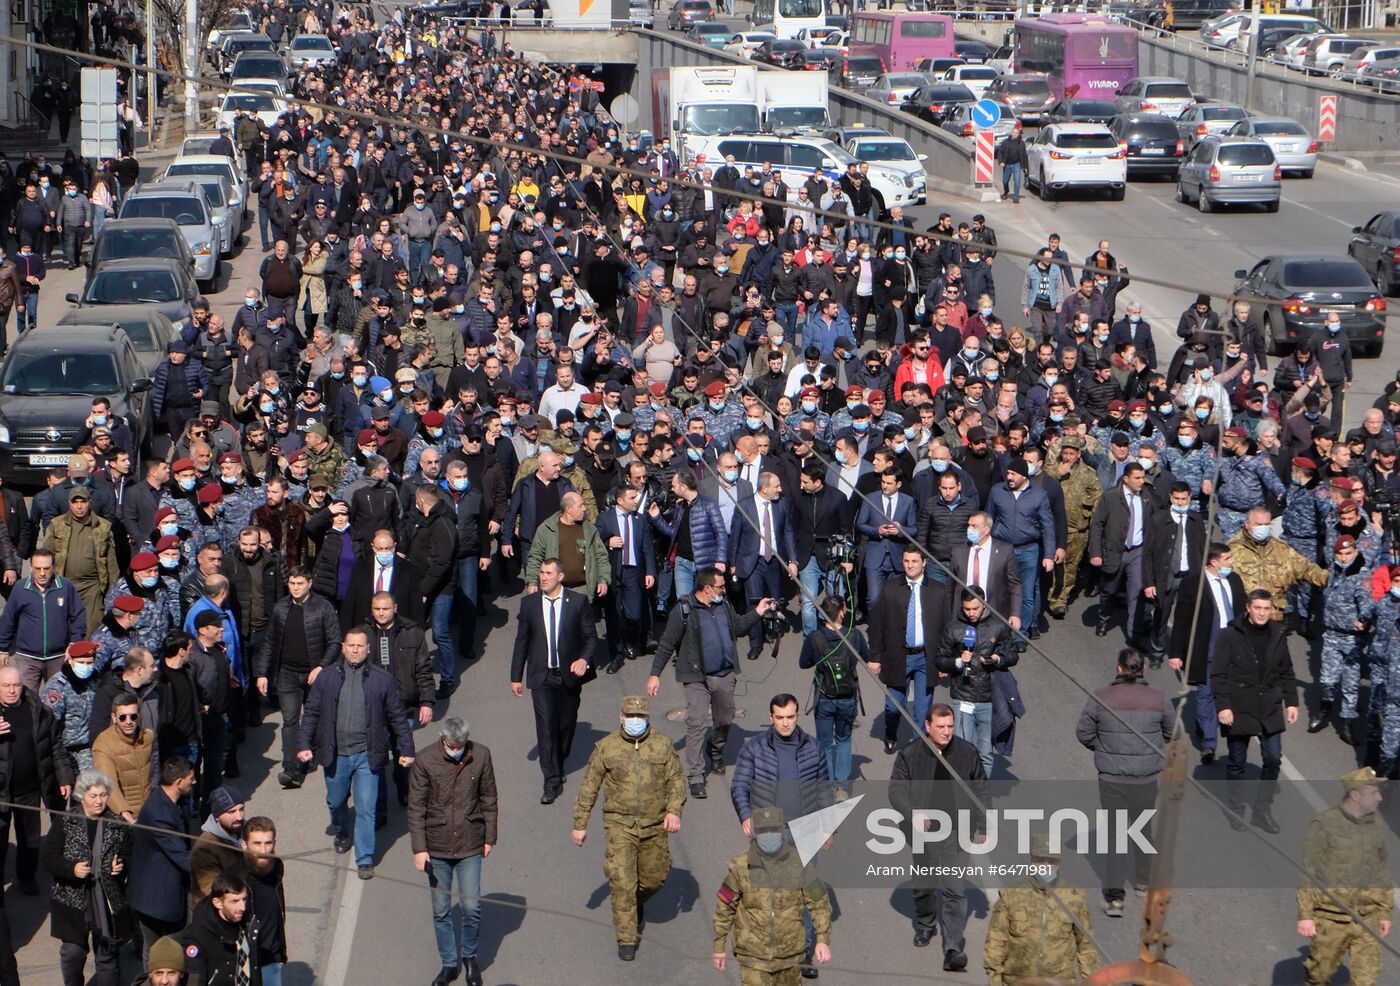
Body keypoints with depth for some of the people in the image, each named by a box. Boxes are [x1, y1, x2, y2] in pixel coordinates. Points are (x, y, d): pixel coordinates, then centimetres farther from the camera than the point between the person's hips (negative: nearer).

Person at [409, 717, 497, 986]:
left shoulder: (481, 756, -7)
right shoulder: (425, 762, -12)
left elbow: (488, 799, 4)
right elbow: (416, 808, -7)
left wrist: (489, 838, 7)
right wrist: (419, 848, -10)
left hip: (470, 845, 0)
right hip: (437, 847, 0)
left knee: (471, 906, 0)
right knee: (441, 910, 9)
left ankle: (469, 956, 24)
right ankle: (449, 964, 25)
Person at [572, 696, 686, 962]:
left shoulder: (663, 745, -1)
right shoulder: (606, 748, -4)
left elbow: (676, 780, 2)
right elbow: (589, 788, 3)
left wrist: (674, 810, -15)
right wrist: (580, 824, 5)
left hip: (655, 825, 2)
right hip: (620, 825, -2)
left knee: (654, 877, 14)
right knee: (622, 882, -11)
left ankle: (638, 903, 48)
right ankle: (626, 939, -1)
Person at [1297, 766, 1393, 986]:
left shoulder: (1377, 823, 4)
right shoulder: (1324, 824, -11)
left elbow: (1383, 870, 14)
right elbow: (1306, 871, -8)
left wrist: (1386, 912, 14)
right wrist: (1304, 915, -11)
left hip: (1366, 918, 4)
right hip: (1331, 918, -4)